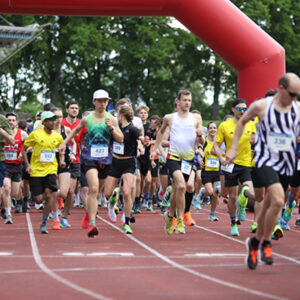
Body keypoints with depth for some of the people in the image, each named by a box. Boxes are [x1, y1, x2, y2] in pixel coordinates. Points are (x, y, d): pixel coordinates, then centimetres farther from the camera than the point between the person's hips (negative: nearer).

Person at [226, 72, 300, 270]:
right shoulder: (261, 106, -6)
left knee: (270, 205, 11)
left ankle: (255, 243, 32)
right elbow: (242, 121, 11)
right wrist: (233, 148, 8)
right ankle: (266, 243, -5)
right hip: (266, 161, -4)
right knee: (278, 200, -23)